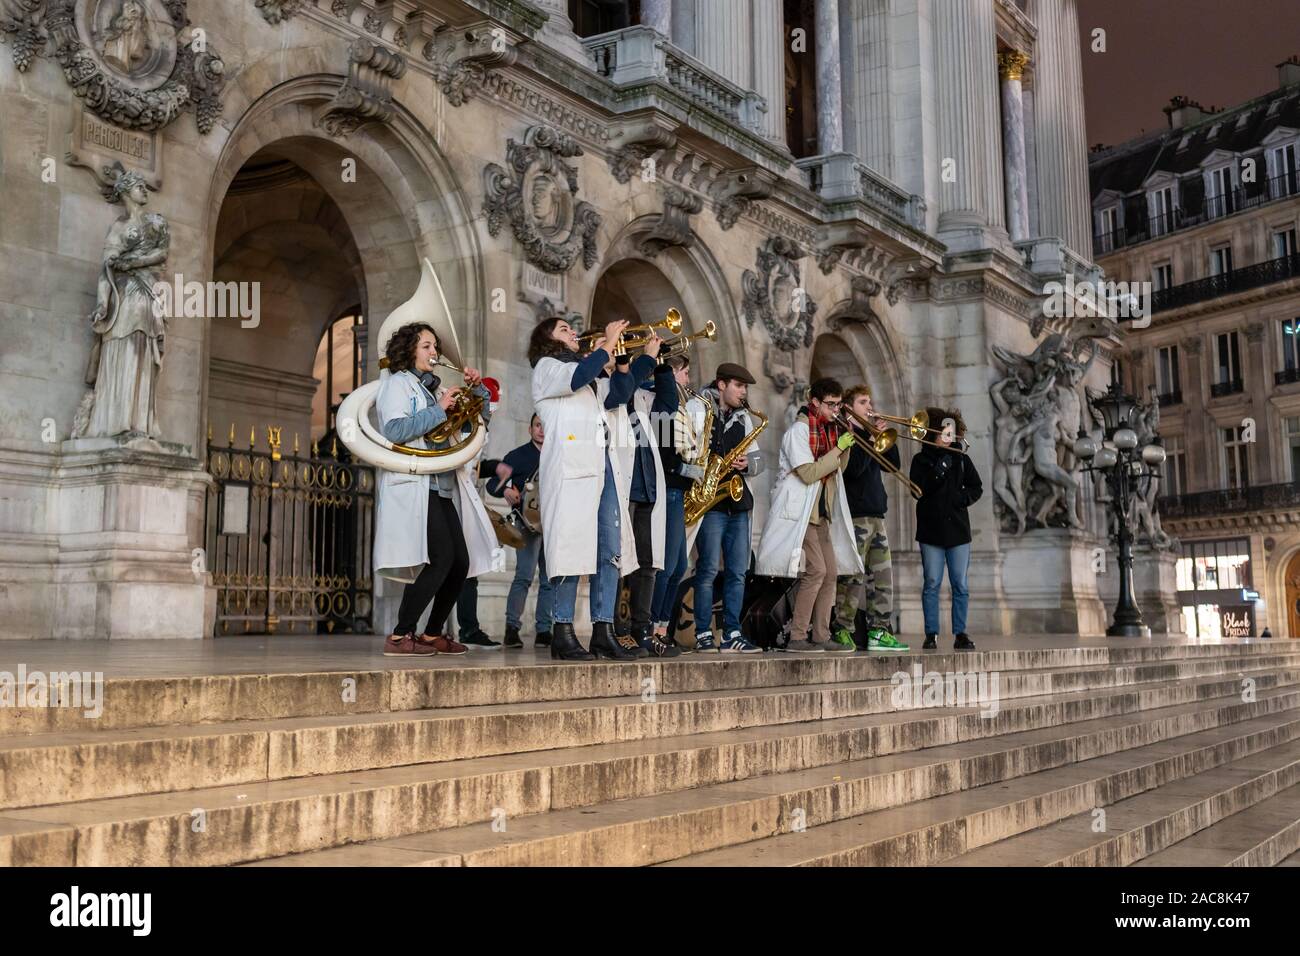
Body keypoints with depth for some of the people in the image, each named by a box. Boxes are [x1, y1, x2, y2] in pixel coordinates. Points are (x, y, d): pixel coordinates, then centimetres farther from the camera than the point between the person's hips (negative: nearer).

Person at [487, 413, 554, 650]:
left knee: (550, 580, 4)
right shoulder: (517, 456, 5)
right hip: (528, 522, -4)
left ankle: (543, 630, 11)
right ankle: (512, 627, -9)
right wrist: (505, 489, -20)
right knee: (525, 575, -14)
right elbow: (492, 484, 0)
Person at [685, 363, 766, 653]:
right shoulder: (697, 407, 0)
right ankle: (703, 635, 0)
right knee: (708, 569, -8)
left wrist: (747, 464, -3)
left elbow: (758, 460, 20)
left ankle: (732, 635, 11)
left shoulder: (744, 417, 20)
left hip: (738, 501, 7)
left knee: (738, 571, 5)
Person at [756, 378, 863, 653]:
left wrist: (846, 445, 1)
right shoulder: (799, 429, -12)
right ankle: (796, 638, -11)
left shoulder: (829, 429, 13)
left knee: (830, 572, 6)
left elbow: (838, 469, 16)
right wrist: (838, 448, -17)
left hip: (821, 513, 9)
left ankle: (821, 636, 11)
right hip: (798, 511, -9)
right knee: (815, 570, -16)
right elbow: (809, 473, -20)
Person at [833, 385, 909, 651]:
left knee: (882, 576, 7)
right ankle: (842, 632, -4)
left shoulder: (871, 434, 20)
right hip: (855, 514, -8)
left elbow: (893, 464, 14)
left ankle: (879, 631, 10)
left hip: (876, 514, 8)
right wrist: (872, 437, -14)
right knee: (853, 577, -9)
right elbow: (855, 467, -18)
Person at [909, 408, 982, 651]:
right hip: (931, 530, -2)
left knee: (960, 585, 2)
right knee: (931, 584, -1)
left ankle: (960, 634, 8)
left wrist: (962, 498, -7)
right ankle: (931, 634, 4)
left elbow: (976, 487, 12)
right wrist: (938, 471, -17)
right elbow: (918, 490, -7)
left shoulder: (961, 460, 11)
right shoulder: (921, 460, 4)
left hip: (958, 530, 2)